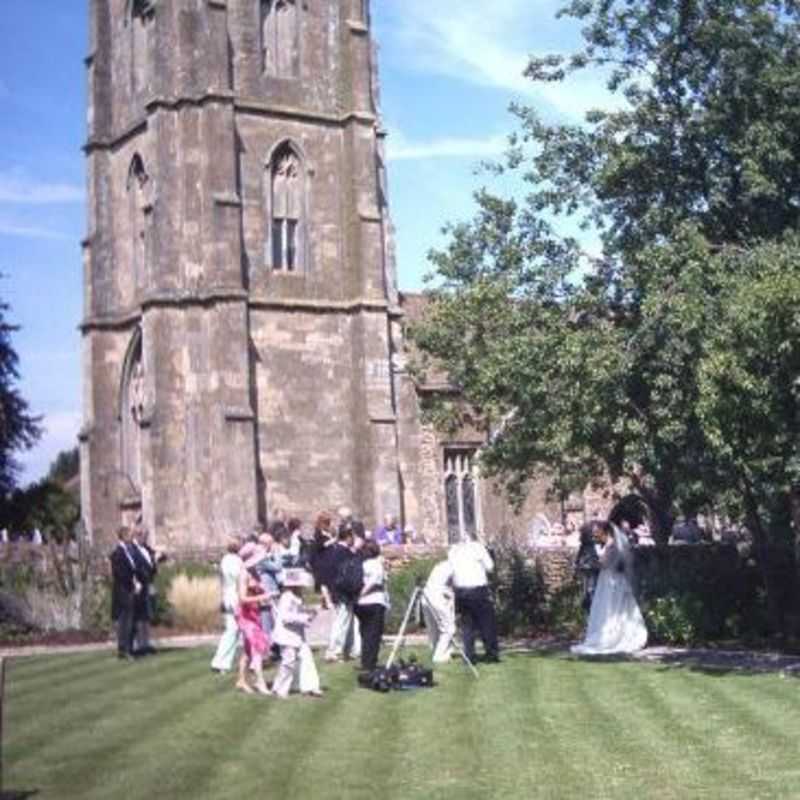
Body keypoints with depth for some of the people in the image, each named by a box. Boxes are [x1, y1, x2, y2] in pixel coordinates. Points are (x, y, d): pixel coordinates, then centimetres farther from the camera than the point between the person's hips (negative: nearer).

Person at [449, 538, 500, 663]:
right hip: (478, 589, -4)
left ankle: (469, 656, 8)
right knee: (487, 623, 7)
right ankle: (492, 654, 10)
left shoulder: (452, 551, 8)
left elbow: (451, 570, 6)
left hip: (461, 590, 4)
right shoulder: (477, 547, -5)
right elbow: (489, 567, -1)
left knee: (467, 625, 11)